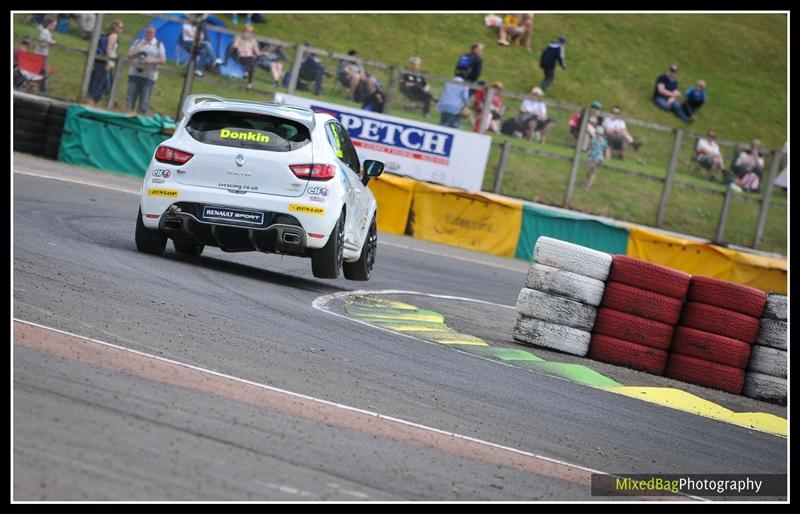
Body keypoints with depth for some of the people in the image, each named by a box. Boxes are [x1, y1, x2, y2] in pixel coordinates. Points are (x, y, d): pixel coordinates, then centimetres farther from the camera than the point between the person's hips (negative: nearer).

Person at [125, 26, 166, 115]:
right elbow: (129, 56, 11)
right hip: (134, 74, 2)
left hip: (149, 76, -2)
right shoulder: (138, 42, 13)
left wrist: (152, 61, -18)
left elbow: (163, 60, -1)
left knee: (144, 100, -6)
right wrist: (136, 54, -10)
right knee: (130, 97, 1)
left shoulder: (159, 45, 6)